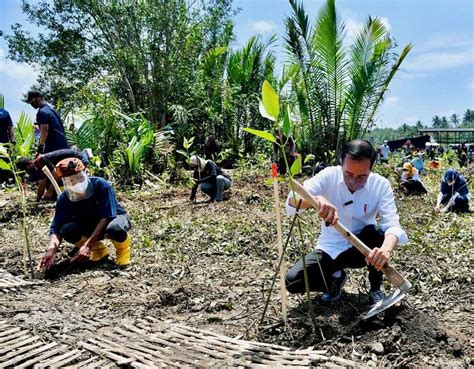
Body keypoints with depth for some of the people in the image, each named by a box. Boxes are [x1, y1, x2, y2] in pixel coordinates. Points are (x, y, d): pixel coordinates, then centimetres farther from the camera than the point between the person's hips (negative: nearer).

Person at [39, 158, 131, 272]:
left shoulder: (101, 185, -27)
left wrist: (87, 245, -38)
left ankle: (123, 249, -4)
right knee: (66, 230, -25)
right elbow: (56, 229, -17)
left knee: (115, 228, -40)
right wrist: (51, 249, -39)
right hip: (89, 227, 4)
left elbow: (106, 217, -30)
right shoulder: (64, 199, -15)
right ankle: (99, 250, 2)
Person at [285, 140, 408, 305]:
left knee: (378, 233, -33)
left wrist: (386, 248, -49)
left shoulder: (381, 185, -15)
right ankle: (335, 277, 9)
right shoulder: (329, 175, -17)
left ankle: (375, 289, -6)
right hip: (330, 249, 0)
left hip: (361, 249, 0)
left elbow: (392, 224, -26)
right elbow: (292, 200, -29)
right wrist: (318, 199, -52)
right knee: (292, 281, -21)